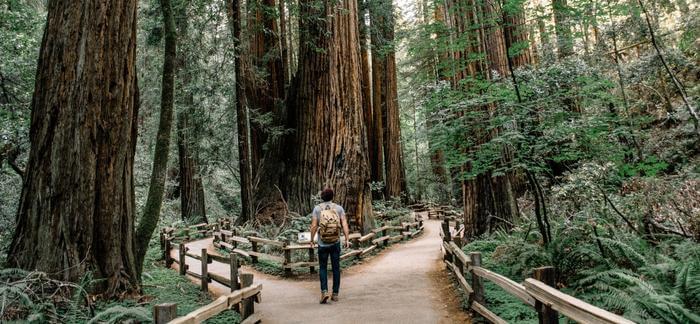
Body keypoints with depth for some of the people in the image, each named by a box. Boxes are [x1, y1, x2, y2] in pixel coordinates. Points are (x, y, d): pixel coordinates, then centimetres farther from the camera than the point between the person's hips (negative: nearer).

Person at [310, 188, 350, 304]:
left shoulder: (317, 208, -1)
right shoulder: (339, 208, 1)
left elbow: (314, 226, -6)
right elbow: (344, 224, -8)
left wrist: (312, 240, 3)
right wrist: (347, 240, -8)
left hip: (322, 244, -1)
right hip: (336, 243, 1)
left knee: (322, 268, 11)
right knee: (336, 268, 11)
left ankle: (324, 291, -5)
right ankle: (335, 294, 16)